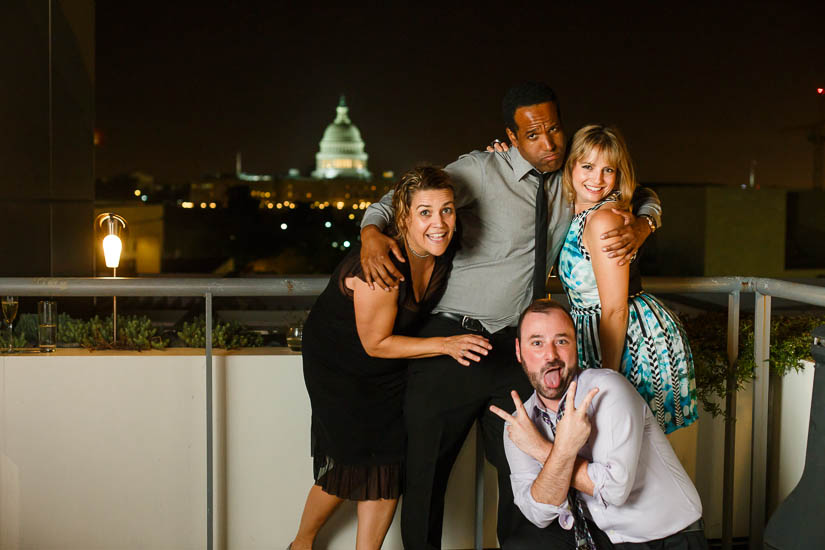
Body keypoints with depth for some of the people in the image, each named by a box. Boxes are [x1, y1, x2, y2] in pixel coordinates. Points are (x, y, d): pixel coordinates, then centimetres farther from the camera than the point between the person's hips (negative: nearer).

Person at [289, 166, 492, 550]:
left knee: (390, 463, -1)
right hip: (337, 360, -6)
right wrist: (445, 344, -28)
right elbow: (375, 344, -25)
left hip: (390, 372, 6)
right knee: (349, 464, -4)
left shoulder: (443, 250, -16)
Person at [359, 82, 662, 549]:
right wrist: (372, 232, -25)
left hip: (514, 349, 4)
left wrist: (640, 227, -3)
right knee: (426, 470, 2)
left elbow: (644, 197, 21)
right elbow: (400, 200, -3)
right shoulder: (481, 170, -5)